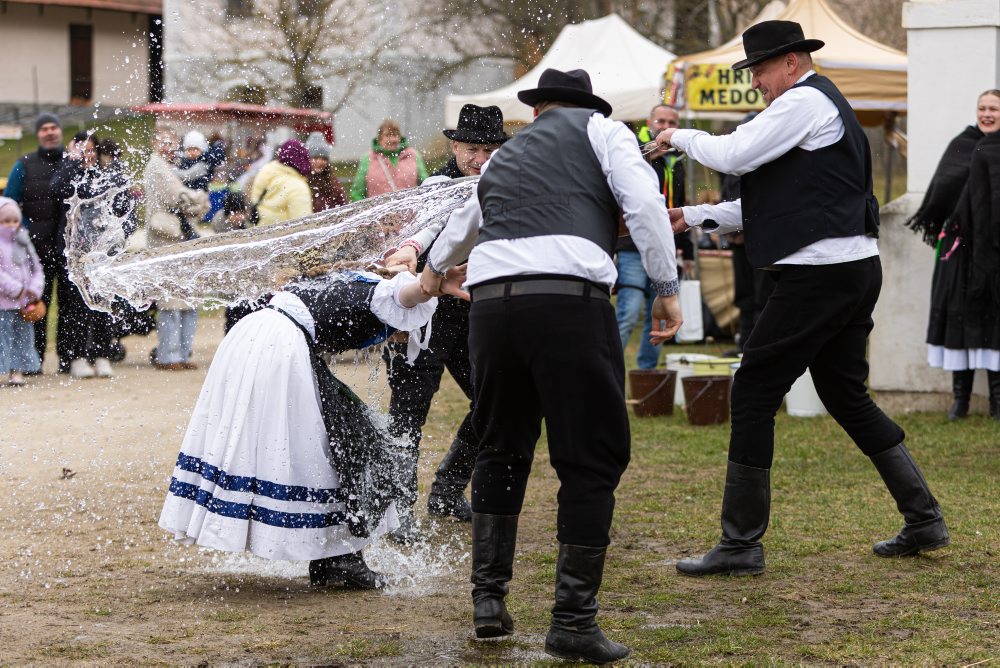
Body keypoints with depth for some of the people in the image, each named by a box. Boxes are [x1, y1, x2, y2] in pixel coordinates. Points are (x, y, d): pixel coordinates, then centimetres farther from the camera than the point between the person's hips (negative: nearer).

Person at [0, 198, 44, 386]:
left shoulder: (23, 242, 10)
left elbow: (36, 268, 13)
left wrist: (34, 289, -3)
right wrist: (16, 290, -20)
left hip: (24, 303, 6)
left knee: (23, 335, 9)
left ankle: (17, 371, 16)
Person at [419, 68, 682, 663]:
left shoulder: (504, 157, 31)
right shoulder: (600, 129, 16)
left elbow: (464, 225, 50)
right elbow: (644, 202, -3)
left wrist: (435, 268, 71)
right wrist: (667, 288, 2)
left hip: (492, 301, 5)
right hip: (570, 301, -5)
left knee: (501, 453, 22)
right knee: (592, 460, 3)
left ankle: (488, 596, 21)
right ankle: (574, 620, 2)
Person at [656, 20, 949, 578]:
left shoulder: (804, 101, -9)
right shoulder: (825, 104, 23)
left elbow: (733, 155, -16)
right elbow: (770, 205, 23)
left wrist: (681, 136, 2)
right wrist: (693, 217, 17)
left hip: (821, 274, -10)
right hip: (856, 269, 10)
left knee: (754, 394, -6)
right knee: (846, 395, 19)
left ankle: (741, 545, -5)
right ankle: (924, 521, 22)